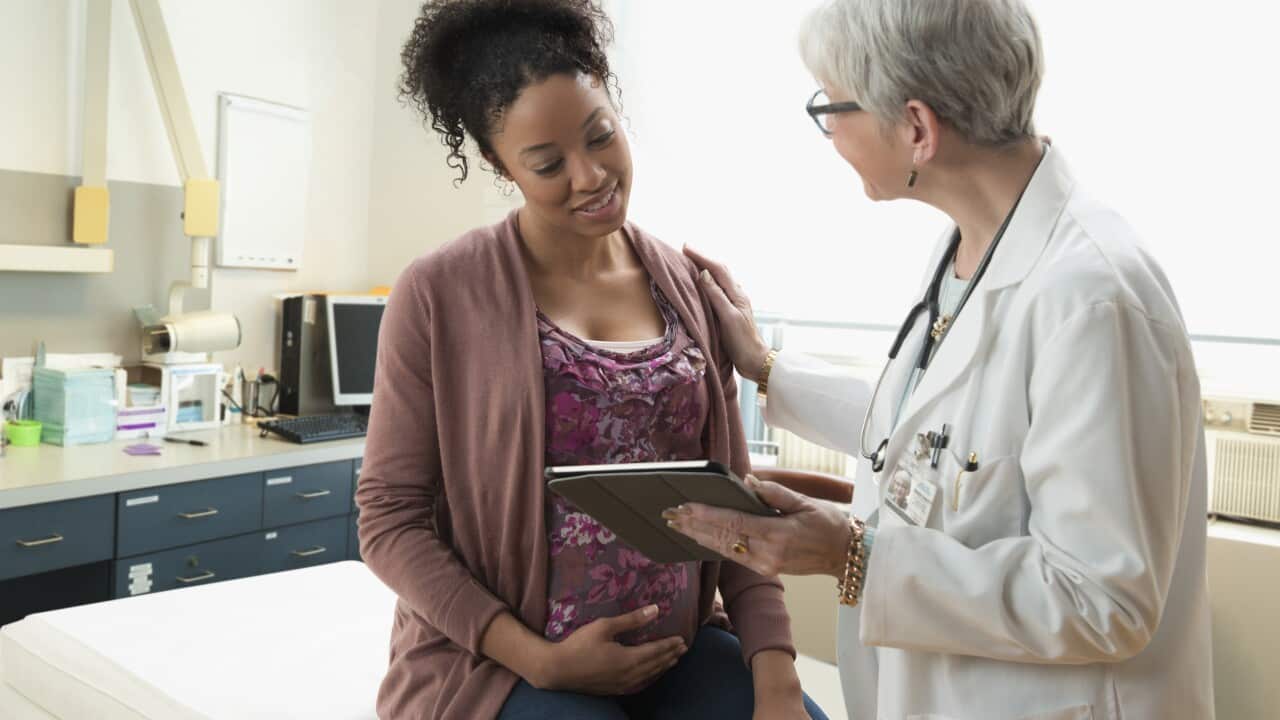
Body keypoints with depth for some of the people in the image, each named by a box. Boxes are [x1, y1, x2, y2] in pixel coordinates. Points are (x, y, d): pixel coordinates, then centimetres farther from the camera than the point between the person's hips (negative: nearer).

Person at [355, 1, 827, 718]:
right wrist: (541, 660, -13)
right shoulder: (438, 295, -9)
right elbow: (391, 518, -6)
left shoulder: (688, 284, 3)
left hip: (680, 649, 3)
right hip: (497, 658, -3)